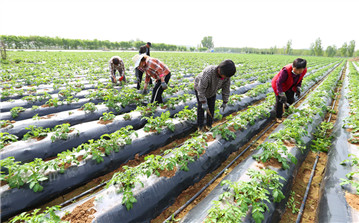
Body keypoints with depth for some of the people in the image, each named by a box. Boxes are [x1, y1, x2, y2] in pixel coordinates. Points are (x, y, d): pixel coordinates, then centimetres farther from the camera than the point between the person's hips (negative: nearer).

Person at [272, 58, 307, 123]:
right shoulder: (286, 71, -41)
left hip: (290, 85, 5)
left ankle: (286, 106, 51)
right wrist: (282, 95, -33)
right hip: (279, 84, -5)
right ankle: (278, 117, 15)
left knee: (291, 100, 13)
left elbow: (299, 79, 0)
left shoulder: (304, 71, -22)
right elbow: (278, 82, -32)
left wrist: (298, 89, -13)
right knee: (279, 101, -5)